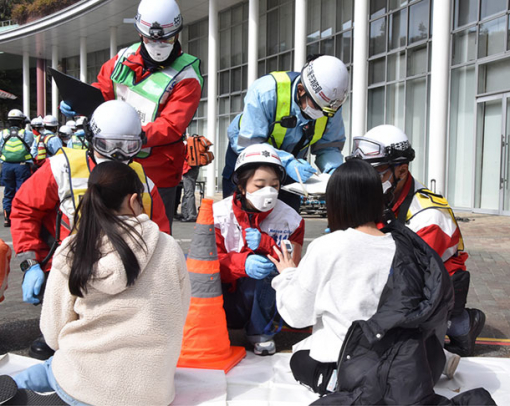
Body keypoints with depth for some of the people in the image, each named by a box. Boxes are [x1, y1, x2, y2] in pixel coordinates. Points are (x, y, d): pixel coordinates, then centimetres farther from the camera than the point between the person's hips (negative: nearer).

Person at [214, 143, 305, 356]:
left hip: (261, 303, 1)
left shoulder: (289, 219, -6)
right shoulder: (218, 214, -8)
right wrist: (243, 263, -35)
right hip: (222, 304, 0)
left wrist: (265, 244, -27)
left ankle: (260, 331, -9)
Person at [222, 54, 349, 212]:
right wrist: (287, 163, -45)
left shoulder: (331, 106, -19)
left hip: (290, 159, 4)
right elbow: (248, 144, -33)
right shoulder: (266, 91, -34)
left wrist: (333, 169, -31)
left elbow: (329, 146, -8)